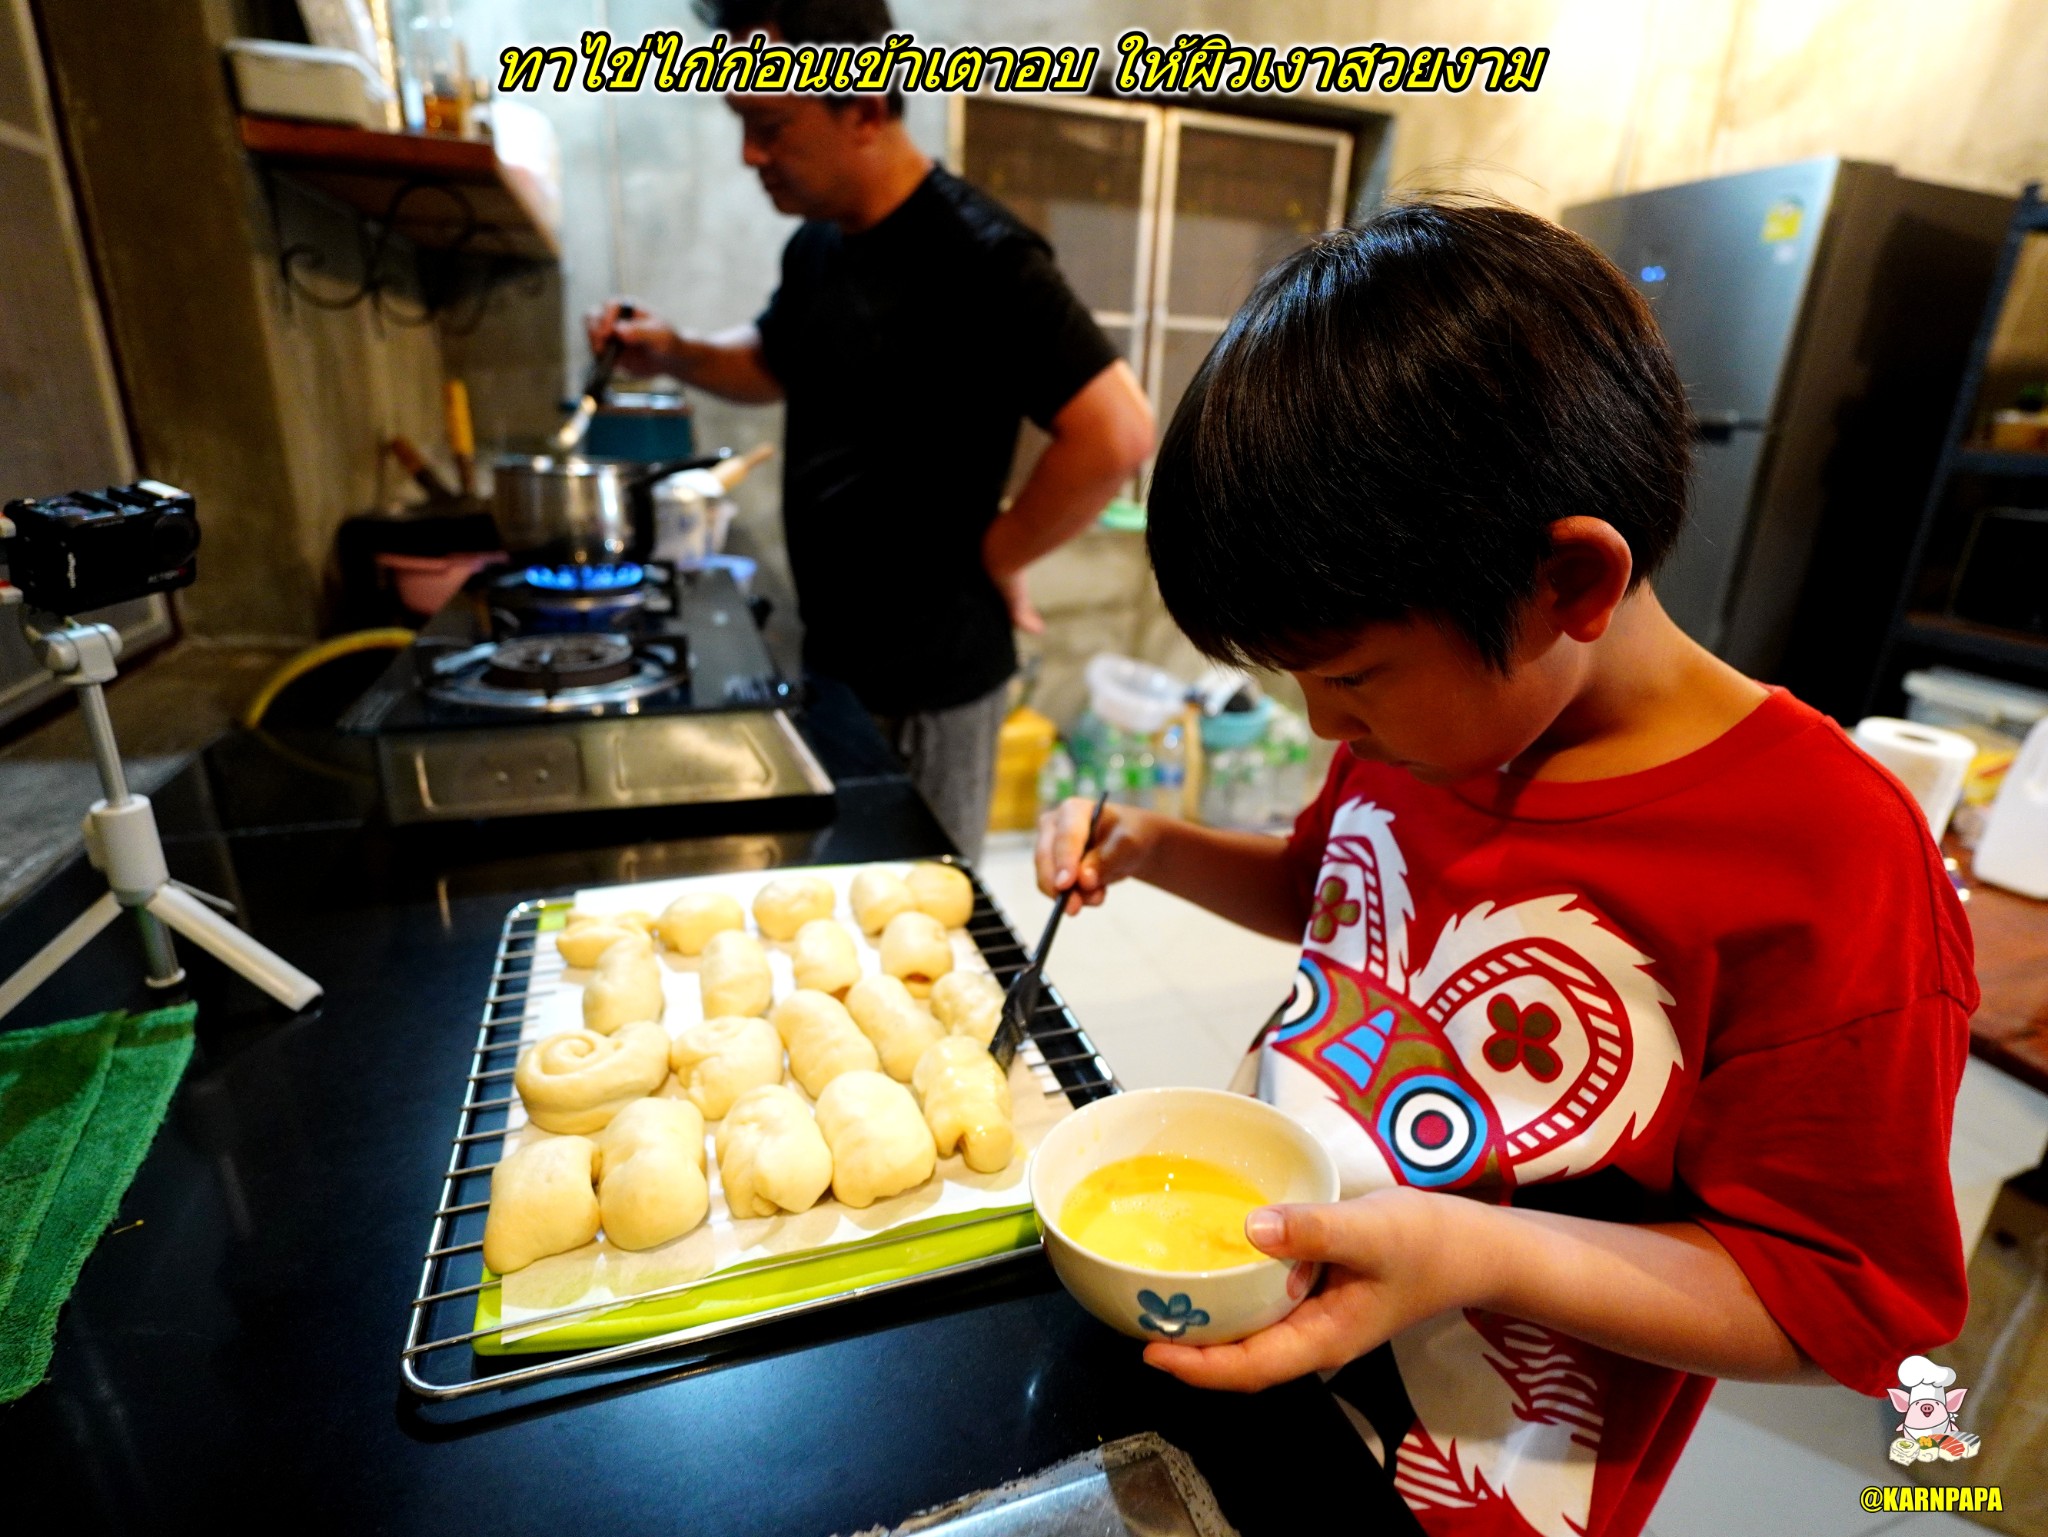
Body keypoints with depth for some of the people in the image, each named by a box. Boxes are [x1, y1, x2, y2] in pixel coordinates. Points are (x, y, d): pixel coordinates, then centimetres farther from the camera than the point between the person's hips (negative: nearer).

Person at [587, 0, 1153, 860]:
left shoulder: (976, 256, -20)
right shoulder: (815, 242, 7)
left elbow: (1117, 435, -27)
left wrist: (996, 558, -16)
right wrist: (676, 355, 5)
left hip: (928, 672, -8)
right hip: (829, 650, 9)